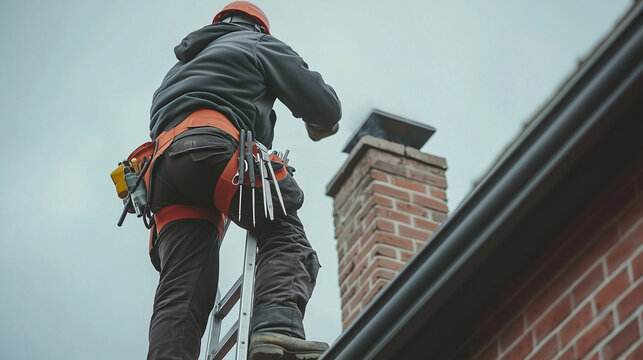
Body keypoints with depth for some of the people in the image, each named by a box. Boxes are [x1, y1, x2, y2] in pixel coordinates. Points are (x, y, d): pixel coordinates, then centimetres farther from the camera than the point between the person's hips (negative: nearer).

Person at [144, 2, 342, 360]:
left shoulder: (181, 67, 42)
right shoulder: (260, 44, 22)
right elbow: (323, 103, 15)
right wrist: (323, 125, 38)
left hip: (163, 164, 6)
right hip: (213, 147, -6)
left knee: (180, 290, -5)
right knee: (285, 236, -10)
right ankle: (278, 331, -36)